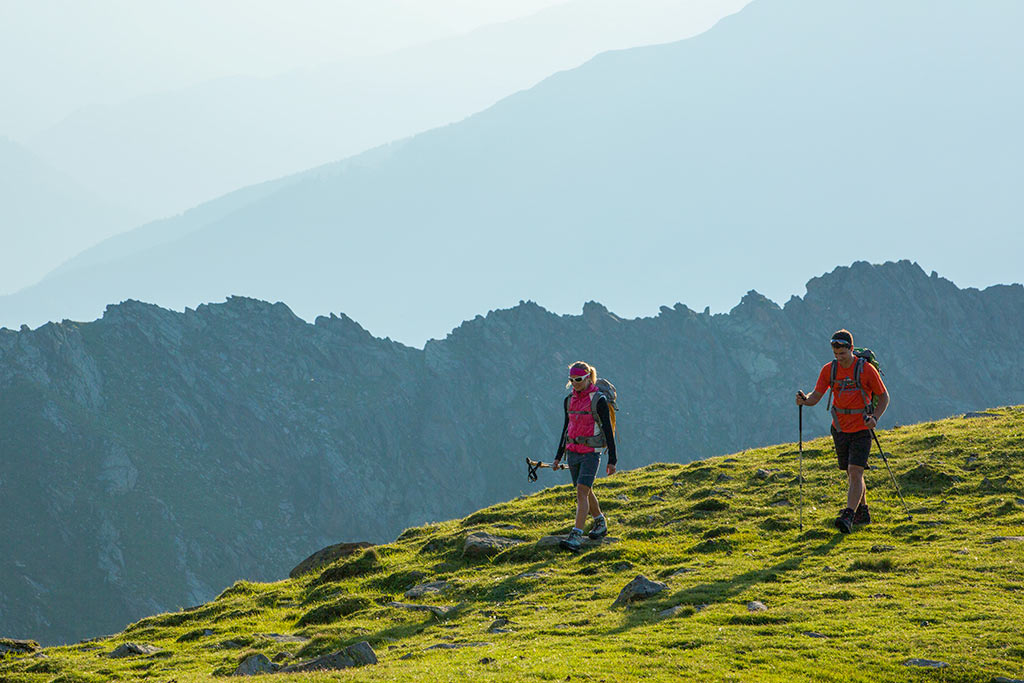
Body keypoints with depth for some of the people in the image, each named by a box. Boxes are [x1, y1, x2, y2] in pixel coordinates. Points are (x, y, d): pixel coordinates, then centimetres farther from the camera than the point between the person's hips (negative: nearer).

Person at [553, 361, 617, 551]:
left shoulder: (598, 401, -9)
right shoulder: (569, 400, 8)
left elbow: (608, 430, -7)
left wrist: (612, 460, -8)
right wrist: (558, 456, 18)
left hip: (591, 453, -6)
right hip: (573, 452, 6)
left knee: (582, 492, -16)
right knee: (586, 492, 16)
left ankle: (576, 536, -22)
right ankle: (600, 523, 38)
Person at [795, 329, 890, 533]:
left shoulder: (866, 369, -11)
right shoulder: (829, 369, 0)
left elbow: (884, 397, -2)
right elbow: (816, 397, 2)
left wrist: (874, 418, -17)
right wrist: (804, 399, -22)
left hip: (861, 430, -5)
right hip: (840, 430, 5)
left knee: (855, 473, -16)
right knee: (852, 475, 14)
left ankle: (848, 517, -22)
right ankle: (863, 513, 29)